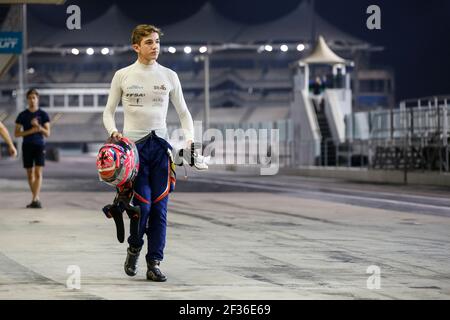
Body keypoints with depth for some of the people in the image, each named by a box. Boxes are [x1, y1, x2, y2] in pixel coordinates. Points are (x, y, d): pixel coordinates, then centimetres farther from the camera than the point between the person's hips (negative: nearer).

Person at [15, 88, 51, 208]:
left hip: (39, 146, -2)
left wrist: (38, 126, -23)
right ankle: (36, 199, 17)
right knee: (30, 174, 6)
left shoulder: (43, 114, 1)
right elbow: (16, 134, 2)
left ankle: (35, 199, -22)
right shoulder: (22, 115, 4)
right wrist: (30, 131, -14)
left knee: (38, 173, -15)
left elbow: (47, 134, -3)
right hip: (27, 146, 2)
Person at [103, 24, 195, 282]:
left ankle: (154, 263, 4)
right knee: (142, 203, -12)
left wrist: (189, 139, 0)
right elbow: (109, 111, 11)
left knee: (159, 207, -2)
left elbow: (183, 111, 16)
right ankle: (134, 248, 15)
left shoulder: (169, 76, 10)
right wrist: (113, 131, -8)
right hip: (133, 144, -2)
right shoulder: (122, 76, 6)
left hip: (160, 144, 2)